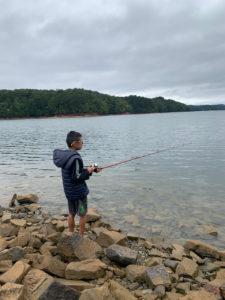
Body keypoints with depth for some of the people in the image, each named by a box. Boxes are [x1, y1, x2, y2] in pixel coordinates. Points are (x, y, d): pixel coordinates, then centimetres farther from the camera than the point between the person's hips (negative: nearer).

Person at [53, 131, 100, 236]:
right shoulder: (75, 158, -26)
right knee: (82, 215, 10)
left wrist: (87, 169, 6)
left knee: (71, 213, 20)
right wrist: (88, 171, -12)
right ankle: (81, 236, 22)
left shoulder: (64, 155, 1)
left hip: (69, 191, 8)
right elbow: (77, 177, -25)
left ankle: (71, 234, 33)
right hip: (78, 192, -8)